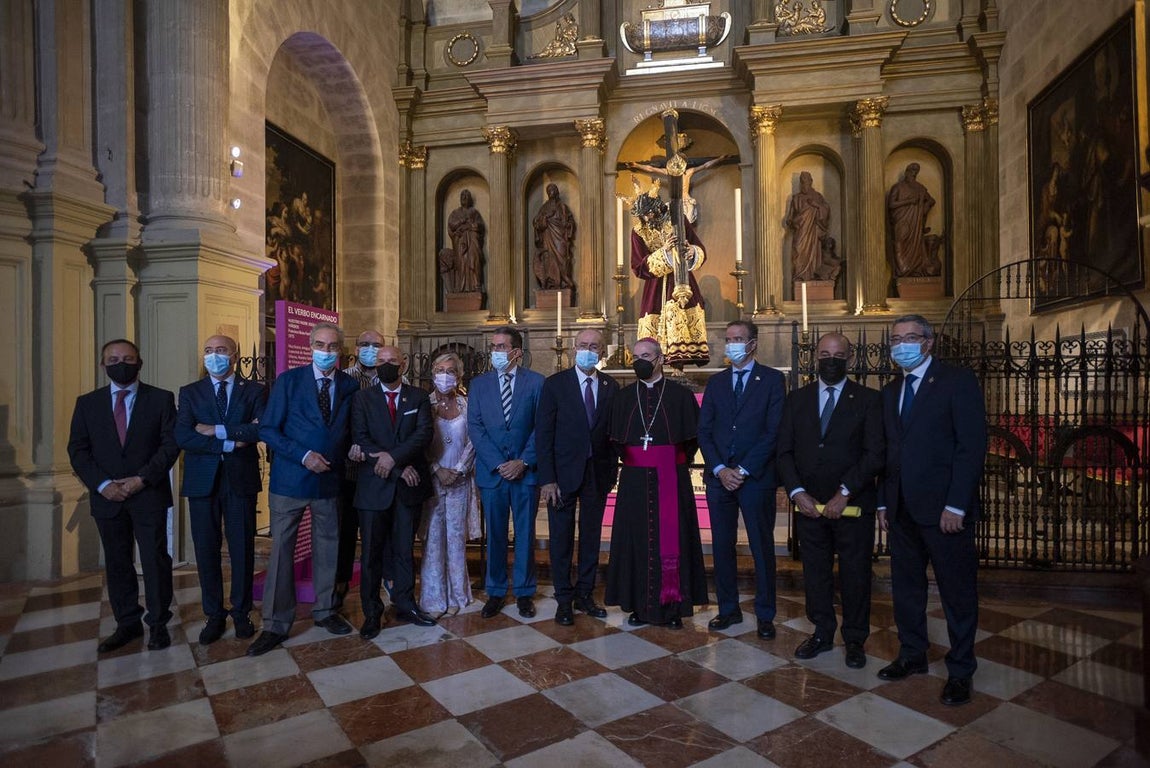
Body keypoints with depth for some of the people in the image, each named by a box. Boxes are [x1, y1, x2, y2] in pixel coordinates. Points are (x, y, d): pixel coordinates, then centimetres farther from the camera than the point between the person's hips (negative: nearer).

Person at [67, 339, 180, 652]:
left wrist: (142, 479, -14)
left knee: (156, 560, 2)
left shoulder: (161, 399, 1)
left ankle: (158, 623, 16)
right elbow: (77, 449, 5)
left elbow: (171, 443, -5)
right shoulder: (87, 403, 9)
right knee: (116, 563, 11)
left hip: (149, 495, -3)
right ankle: (127, 623, 24)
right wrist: (102, 484, -9)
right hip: (107, 497, 3)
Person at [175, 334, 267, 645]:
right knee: (206, 550, 9)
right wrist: (231, 443, -15)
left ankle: (242, 613, 22)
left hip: (241, 479, -1)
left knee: (242, 549, 6)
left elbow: (261, 430, -13)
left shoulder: (254, 391, 3)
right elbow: (183, 436, -8)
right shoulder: (190, 392, 7)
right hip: (203, 480, 2)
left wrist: (216, 430, -14)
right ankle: (214, 615, 24)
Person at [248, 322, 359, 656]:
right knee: (281, 550, 4)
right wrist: (304, 456, -17)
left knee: (327, 547, 13)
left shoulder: (350, 386, 2)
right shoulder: (288, 380, -5)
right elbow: (268, 429, -7)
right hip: (290, 479, -2)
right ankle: (276, 625, 17)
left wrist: (341, 458, -5)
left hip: (330, 479, 2)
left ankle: (325, 610, 30)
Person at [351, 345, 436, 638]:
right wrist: (400, 468, -14)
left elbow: (424, 433, -7)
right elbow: (360, 438, -7)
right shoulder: (363, 398, 4)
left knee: (405, 549, 11)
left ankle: (405, 605, 25)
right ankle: (371, 613, 18)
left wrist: (393, 456, -21)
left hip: (408, 485, 1)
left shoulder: (418, 397, 7)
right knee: (371, 552, 4)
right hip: (374, 485, -1)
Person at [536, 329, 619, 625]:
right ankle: (564, 599, 21)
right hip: (563, 472, -2)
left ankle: (585, 594, 27)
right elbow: (543, 433, -7)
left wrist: (612, 472, 0)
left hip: (597, 473, 3)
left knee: (592, 536, 12)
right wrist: (547, 479, -12)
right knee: (561, 539, 7)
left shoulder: (611, 387, 4)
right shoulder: (555, 384, -4)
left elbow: (613, 432, 5)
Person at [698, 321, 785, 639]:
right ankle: (728, 609, 23)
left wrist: (743, 470, -12)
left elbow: (774, 431, -8)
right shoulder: (715, 382, 11)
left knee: (762, 548, 6)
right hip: (719, 478, 4)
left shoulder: (772, 379, 0)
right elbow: (704, 431, 7)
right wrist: (719, 469, -7)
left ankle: (765, 615, 20)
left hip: (756, 478, -3)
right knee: (722, 547, 9)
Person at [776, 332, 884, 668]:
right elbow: (784, 451, 4)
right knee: (815, 572, 11)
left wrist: (844, 492, -15)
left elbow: (875, 453, -8)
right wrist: (797, 492, -8)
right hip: (809, 503, 2)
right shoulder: (797, 399, 8)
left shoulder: (869, 399, 0)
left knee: (855, 574, 9)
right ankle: (822, 633, 28)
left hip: (853, 504, -2)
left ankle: (855, 640, 26)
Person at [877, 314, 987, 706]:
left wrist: (956, 505, -17)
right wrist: (883, 501, 9)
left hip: (944, 508, -6)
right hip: (902, 509, 6)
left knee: (958, 592, 8)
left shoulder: (957, 380, -6)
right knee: (906, 586, 14)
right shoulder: (890, 391, 13)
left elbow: (972, 444, -12)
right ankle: (912, 655, 30)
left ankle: (960, 671, 23)